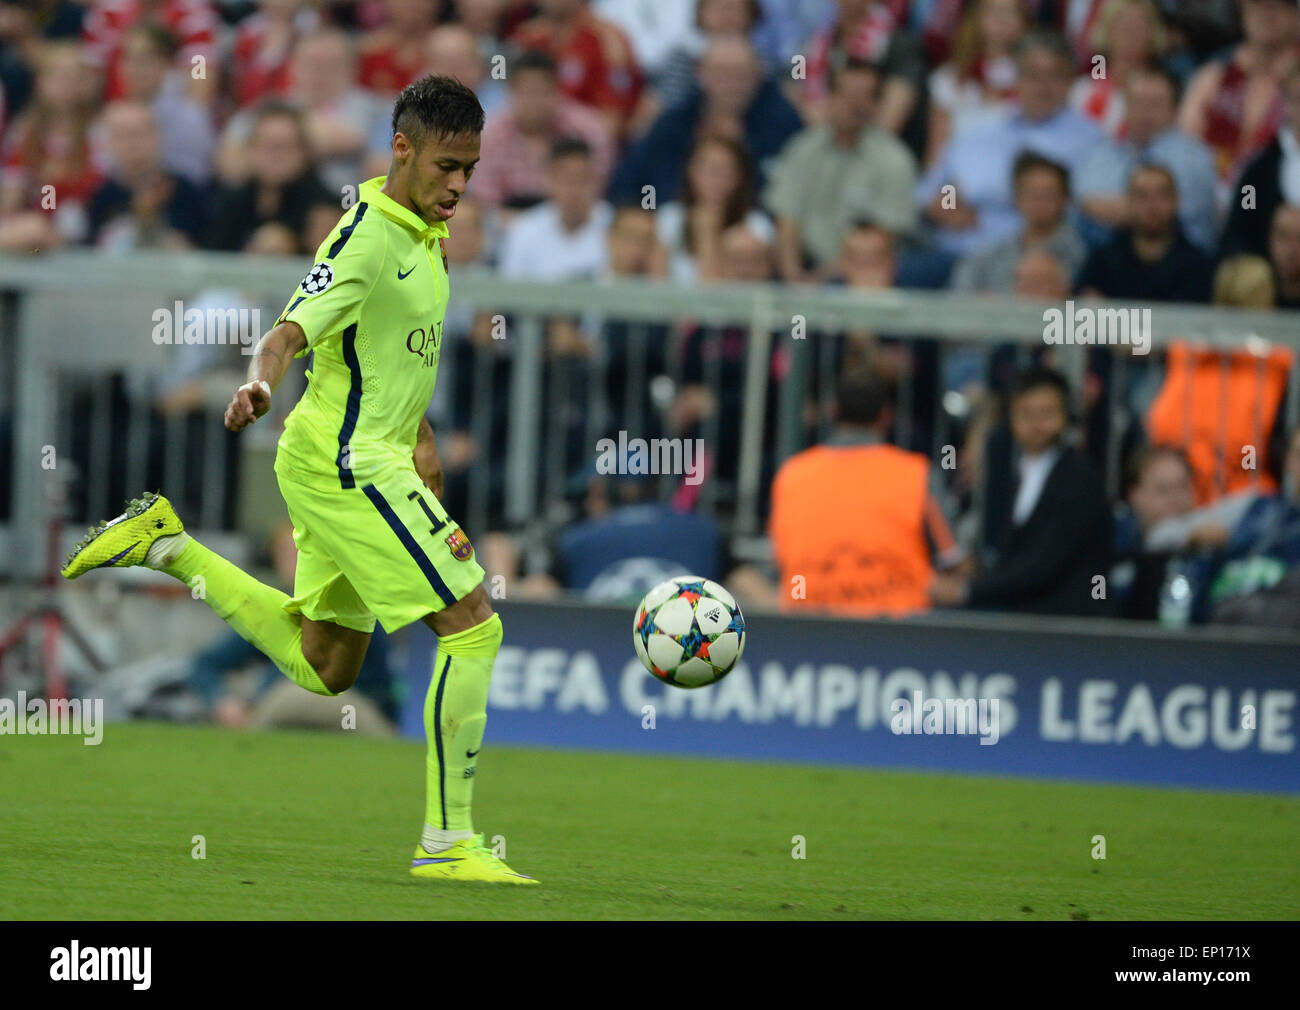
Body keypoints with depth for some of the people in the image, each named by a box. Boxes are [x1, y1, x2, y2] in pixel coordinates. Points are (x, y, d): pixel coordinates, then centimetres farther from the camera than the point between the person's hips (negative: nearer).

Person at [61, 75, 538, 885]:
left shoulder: (426, 234, 11)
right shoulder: (367, 237, -18)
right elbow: (290, 333, -29)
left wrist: (420, 440, 28)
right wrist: (259, 385, -49)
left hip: (370, 460, 10)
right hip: (347, 463, -10)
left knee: (325, 669, 19)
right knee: (474, 626, -14)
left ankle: (168, 546, 22)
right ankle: (448, 843, -11)